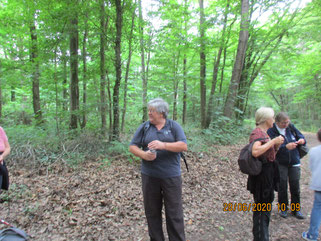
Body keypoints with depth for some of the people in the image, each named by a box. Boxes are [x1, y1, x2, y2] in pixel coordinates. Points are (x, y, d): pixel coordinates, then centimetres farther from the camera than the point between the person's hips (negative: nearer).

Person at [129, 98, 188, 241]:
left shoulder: (174, 126, 0)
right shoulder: (144, 127, 5)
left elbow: (184, 146, -10)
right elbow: (132, 147, 5)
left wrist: (163, 145, -23)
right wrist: (144, 154, -16)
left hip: (171, 176, -2)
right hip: (149, 176, 2)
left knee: (174, 212, 5)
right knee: (152, 211, 14)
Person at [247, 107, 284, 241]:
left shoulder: (264, 133, 13)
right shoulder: (257, 133, -17)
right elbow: (255, 152, -35)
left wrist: (277, 144, 3)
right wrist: (273, 141, -25)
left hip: (268, 175, 10)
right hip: (262, 176, -10)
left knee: (265, 208, 20)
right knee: (262, 210, -1)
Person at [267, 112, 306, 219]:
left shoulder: (291, 127, 0)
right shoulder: (271, 131, -13)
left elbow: (300, 136, 11)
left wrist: (302, 140, -12)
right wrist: (286, 147, -33)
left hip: (294, 162, 4)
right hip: (280, 163, -3)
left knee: (295, 186, 10)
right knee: (282, 187, 5)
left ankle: (296, 209, 27)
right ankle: (283, 208, 25)